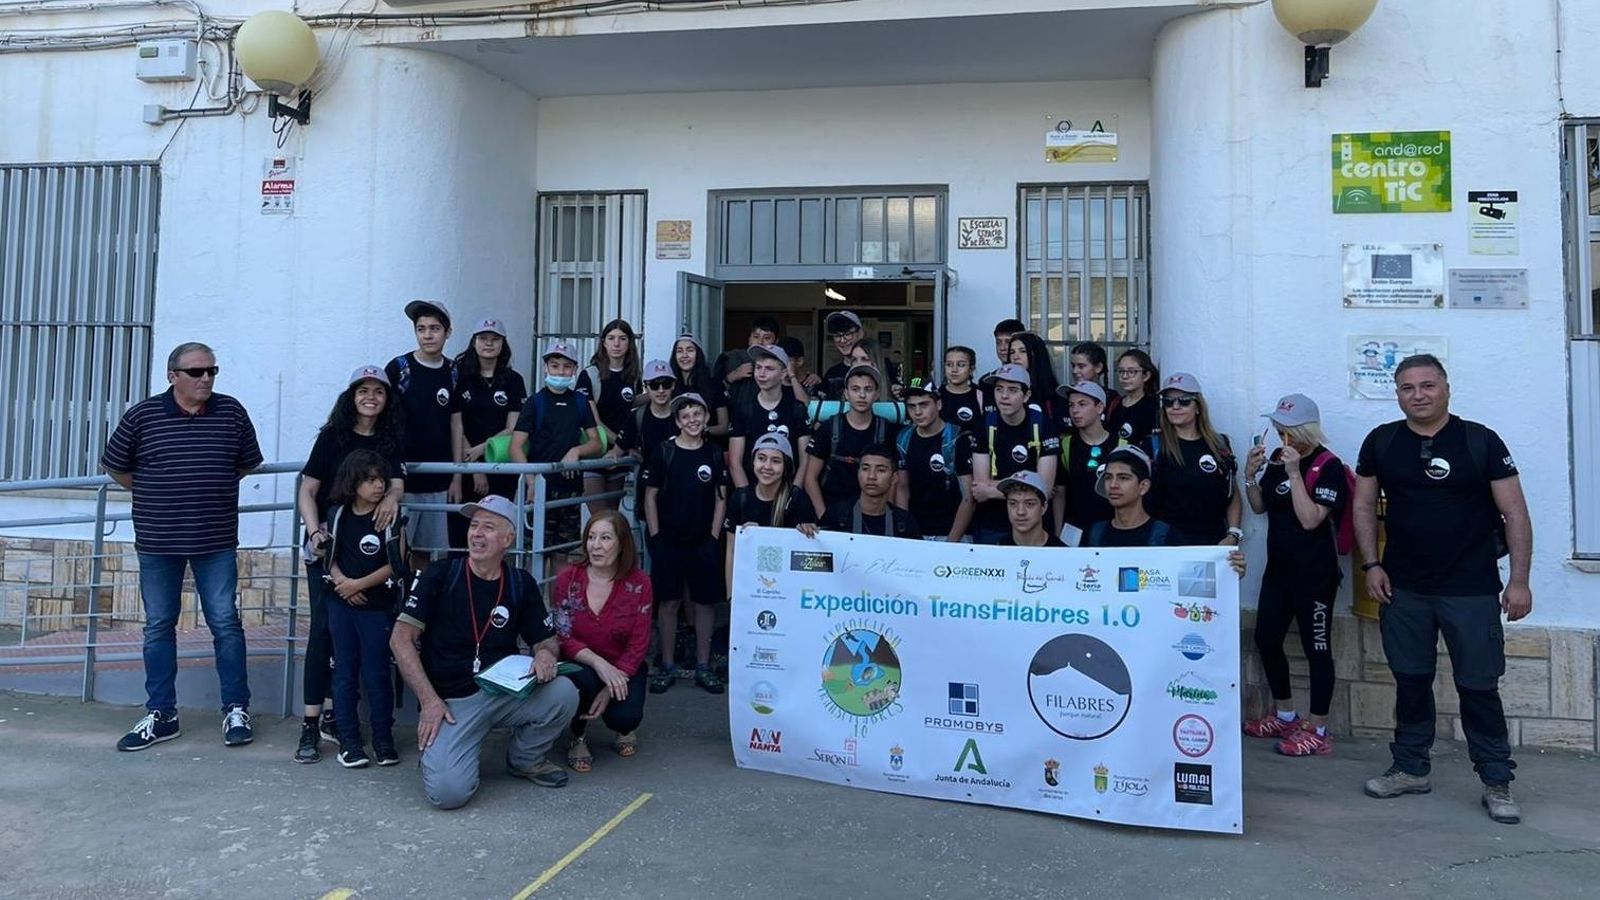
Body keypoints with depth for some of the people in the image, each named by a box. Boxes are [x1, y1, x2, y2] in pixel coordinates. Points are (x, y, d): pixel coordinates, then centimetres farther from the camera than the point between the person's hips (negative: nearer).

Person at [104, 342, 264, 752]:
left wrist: (212, 487, 9)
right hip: (158, 543, 1)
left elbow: (248, 462, 14)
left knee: (225, 623, 1)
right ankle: (160, 715, 20)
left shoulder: (232, 412, 1)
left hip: (216, 541, 0)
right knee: (158, 626, 9)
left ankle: (236, 709, 11)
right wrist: (153, 494, 8)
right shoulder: (142, 416, -2)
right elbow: (114, 466, 10)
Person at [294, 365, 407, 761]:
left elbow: (398, 484, -3)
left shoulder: (391, 441, 9)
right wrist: (314, 533, -16)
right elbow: (307, 491, -2)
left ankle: (332, 713, 16)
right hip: (329, 545, -3)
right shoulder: (332, 436, 1)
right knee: (325, 626, -7)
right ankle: (311, 724, -4)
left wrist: (392, 498, -27)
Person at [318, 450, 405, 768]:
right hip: (341, 603, 3)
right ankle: (348, 739, 16)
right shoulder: (337, 515, 4)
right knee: (345, 672, 8)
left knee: (376, 674, 2)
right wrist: (341, 581, -9)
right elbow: (328, 555, 8)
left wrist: (359, 584, -12)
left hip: (376, 606, -3)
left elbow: (395, 564, -10)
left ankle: (383, 738, 13)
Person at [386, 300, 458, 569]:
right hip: (403, 478, -3)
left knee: (424, 551, 9)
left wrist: (457, 477, 9)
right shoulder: (399, 368, -4)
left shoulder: (453, 373, 8)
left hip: (438, 483, 3)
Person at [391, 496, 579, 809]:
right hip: (449, 700, -3)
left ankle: (525, 759, 5)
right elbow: (401, 639, -7)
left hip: (504, 693, 3)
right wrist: (429, 700, -15)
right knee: (448, 792, -24)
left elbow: (546, 640, 10)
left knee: (563, 693, -25)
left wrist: (546, 654, -16)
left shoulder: (521, 584, 3)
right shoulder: (439, 575, -5)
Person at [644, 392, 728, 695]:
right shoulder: (663, 451, -1)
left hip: (704, 542, 2)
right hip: (668, 541, -1)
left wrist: (714, 536, 0)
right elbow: (650, 496, 1)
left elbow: (720, 498, 8)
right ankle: (668, 666, 16)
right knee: (669, 602, 4)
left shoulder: (714, 454, 5)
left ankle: (703, 666, 16)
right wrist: (656, 536, -4)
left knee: (705, 602, 5)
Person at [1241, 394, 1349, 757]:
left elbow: (1310, 519, -21)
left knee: (1316, 648, 1)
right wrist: (1251, 474, -3)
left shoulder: (1328, 466, -13)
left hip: (1314, 573, -8)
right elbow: (1259, 507, 13)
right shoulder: (1277, 458, 6)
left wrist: (1294, 473, -24)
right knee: (1266, 638, 14)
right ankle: (1285, 716, 31)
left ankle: (1318, 731, 11)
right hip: (1279, 567, 8)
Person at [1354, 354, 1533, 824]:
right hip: (1404, 589, 3)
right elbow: (1364, 506, 8)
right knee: (1410, 681, 12)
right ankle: (1410, 769, 25)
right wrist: (1372, 565, 0)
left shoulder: (1480, 441, -5)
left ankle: (1496, 783, 15)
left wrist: (1520, 579, -9)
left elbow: (1514, 512, -5)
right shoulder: (1381, 442, 3)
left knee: (1478, 687, 2)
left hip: (1471, 590, -2)